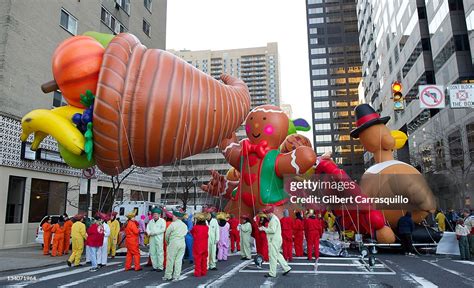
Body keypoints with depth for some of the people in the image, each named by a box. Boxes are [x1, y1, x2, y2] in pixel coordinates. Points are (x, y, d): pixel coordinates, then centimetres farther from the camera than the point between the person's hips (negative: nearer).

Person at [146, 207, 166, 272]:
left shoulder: (162, 221, -1)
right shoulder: (151, 221, 17)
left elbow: (163, 229, -11)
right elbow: (148, 228, 10)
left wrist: (154, 232, -14)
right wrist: (149, 233, -12)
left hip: (159, 239, -6)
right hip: (152, 238, 6)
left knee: (159, 253, -5)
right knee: (152, 253, 7)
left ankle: (160, 267, 0)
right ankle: (155, 266, 16)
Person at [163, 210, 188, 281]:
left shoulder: (173, 224, -8)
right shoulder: (184, 225, 9)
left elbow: (167, 234, -2)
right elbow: (185, 234, 10)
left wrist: (167, 242, 16)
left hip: (174, 243, -5)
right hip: (182, 243, 5)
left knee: (170, 260, 4)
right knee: (179, 260, 8)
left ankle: (168, 276, 10)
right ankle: (176, 276, 11)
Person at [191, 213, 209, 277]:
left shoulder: (195, 227, -16)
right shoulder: (206, 227, -4)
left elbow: (191, 232, 1)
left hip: (197, 246, -4)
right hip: (205, 246, 4)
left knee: (197, 259, 4)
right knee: (204, 259, 14)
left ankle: (197, 273, 8)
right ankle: (204, 272, 21)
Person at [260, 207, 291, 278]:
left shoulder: (274, 219, -17)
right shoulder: (273, 219, 17)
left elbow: (272, 230, -25)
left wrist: (264, 229, -16)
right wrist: (265, 228, 8)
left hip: (274, 240, -11)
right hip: (274, 240, 11)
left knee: (273, 256, -4)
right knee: (277, 255, 16)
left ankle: (272, 273, 3)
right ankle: (286, 268, 19)